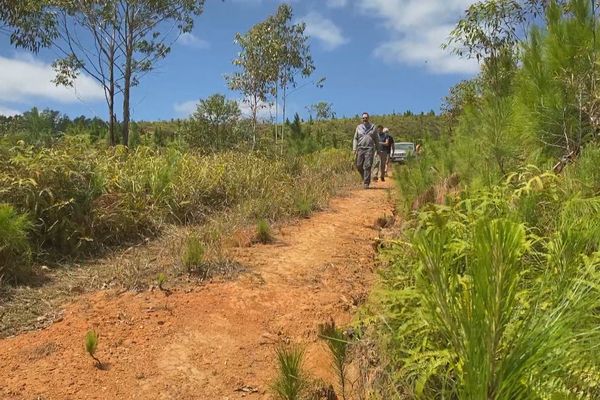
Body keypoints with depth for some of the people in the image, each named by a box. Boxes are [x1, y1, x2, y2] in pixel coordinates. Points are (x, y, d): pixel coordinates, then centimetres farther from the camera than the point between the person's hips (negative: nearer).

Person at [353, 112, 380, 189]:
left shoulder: (373, 127, 9)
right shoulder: (359, 127, 11)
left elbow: (376, 139, 14)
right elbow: (355, 139, 10)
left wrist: (378, 149, 13)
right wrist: (354, 149, -1)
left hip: (369, 149, -2)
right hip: (360, 148, 2)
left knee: (367, 166, -10)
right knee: (359, 165, 0)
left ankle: (366, 183, -8)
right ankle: (365, 178, 25)